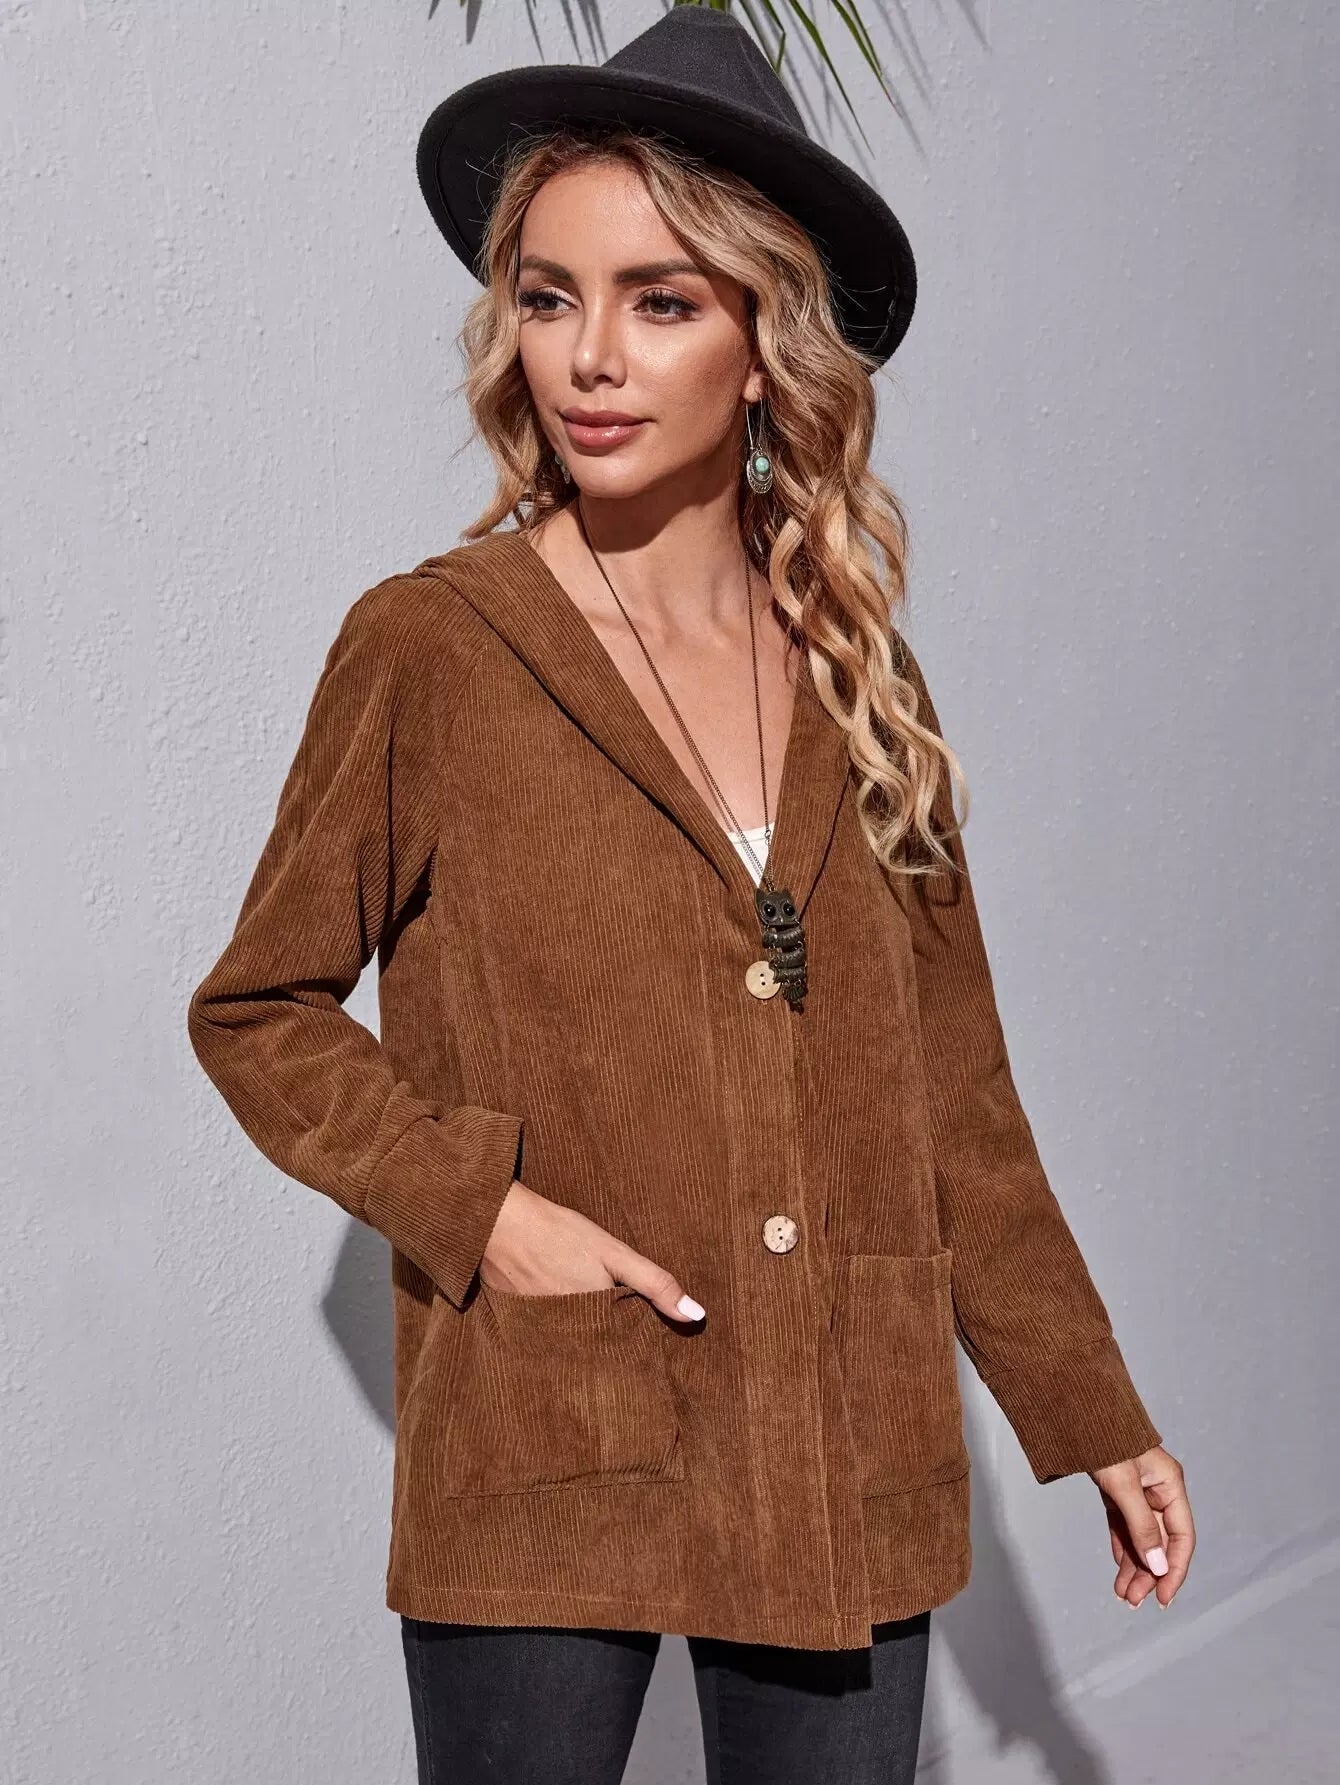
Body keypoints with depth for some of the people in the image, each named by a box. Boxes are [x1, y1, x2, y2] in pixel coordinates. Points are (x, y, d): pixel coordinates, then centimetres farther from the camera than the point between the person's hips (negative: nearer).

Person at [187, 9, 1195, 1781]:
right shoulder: (430, 649, -6)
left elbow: (954, 1097, 11)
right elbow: (260, 1013, 2)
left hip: (849, 1473, 4)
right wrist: (483, 1205, -13)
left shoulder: (857, 673, 5)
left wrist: (1095, 1419, 12)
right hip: (545, 1475, -3)